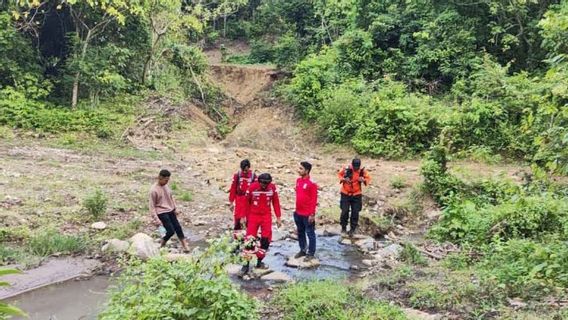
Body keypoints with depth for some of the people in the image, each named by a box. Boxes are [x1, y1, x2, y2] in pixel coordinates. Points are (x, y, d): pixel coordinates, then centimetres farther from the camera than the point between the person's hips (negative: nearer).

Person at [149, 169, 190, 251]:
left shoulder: (166, 186, 2)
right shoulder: (154, 190, -20)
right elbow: (152, 206, -16)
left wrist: (174, 209, 18)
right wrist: (156, 219, -17)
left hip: (170, 211, 7)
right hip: (162, 213, -7)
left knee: (178, 227, 9)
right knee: (171, 231, -8)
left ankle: (185, 246, 19)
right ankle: (161, 245, 17)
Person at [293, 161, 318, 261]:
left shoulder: (312, 183, -17)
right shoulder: (298, 180, 6)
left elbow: (314, 200, -15)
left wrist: (312, 214, -16)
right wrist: (296, 209, 16)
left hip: (307, 214, -7)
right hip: (298, 213, 7)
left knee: (310, 233, 6)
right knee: (300, 233, 17)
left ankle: (311, 253, 17)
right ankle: (302, 250, 31)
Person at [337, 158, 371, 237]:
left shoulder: (362, 171, -11)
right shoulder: (346, 169, -15)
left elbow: (368, 178, 3)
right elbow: (339, 174, 3)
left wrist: (364, 180, -19)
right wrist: (343, 179, -17)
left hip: (356, 195, 1)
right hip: (345, 194, -1)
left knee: (355, 213, 3)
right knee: (344, 211, -1)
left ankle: (352, 229, 18)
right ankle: (343, 228, 19)